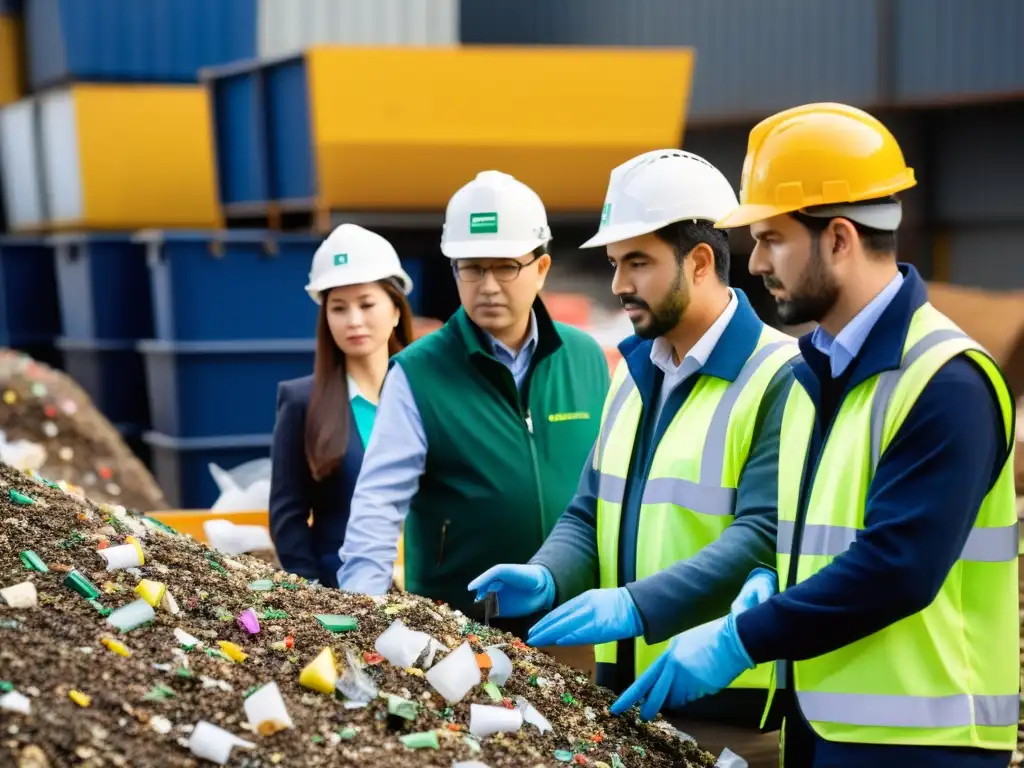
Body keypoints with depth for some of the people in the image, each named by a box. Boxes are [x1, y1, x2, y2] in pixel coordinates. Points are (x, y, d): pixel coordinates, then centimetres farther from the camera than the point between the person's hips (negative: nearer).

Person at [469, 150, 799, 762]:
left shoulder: (780, 379, -12)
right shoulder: (633, 374, 13)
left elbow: (763, 538, -21)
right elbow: (591, 515, 13)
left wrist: (635, 606, -30)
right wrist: (546, 578, -8)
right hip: (626, 694, 7)